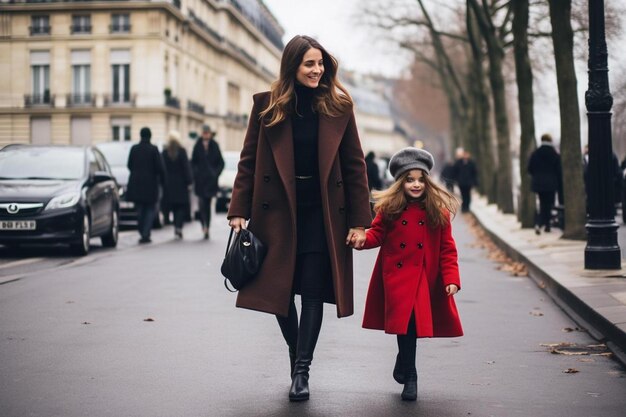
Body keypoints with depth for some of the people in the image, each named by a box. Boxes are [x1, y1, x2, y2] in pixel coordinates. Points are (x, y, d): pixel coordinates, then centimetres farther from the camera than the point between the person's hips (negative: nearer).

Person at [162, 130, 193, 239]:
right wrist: (188, 181, -2)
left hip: (169, 184, 3)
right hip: (181, 183, -3)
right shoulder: (182, 151, -7)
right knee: (182, 206, 2)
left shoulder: (165, 152, 1)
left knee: (174, 207, 13)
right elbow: (186, 167, -7)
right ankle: (178, 227, -15)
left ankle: (177, 228, 15)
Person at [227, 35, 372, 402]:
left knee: (313, 291, -4)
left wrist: (359, 220, -5)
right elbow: (248, 161, 1)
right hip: (277, 211, 1)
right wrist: (239, 211, -7)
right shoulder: (268, 106, 0)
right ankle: (296, 353, 31)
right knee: (279, 290, 7)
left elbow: (355, 165, 0)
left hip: (322, 214, -1)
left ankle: (302, 369, 4)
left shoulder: (338, 107, 0)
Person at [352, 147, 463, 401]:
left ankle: (404, 362, 27)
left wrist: (451, 278, -8)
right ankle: (409, 375, 13)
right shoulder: (389, 209, 0)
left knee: (411, 323, -1)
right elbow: (377, 234, 4)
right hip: (396, 278, 0)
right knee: (405, 322, -3)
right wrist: (362, 239, -18)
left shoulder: (439, 211, -1)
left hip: (424, 280, 0)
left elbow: (447, 249, 0)